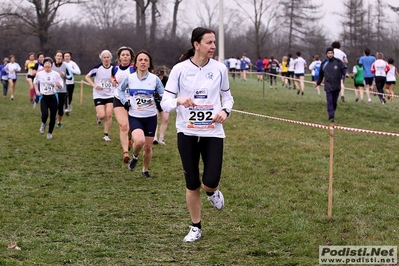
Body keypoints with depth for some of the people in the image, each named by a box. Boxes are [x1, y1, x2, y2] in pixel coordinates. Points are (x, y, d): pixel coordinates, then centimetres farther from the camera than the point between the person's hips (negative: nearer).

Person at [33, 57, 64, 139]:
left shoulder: (56, 74, -5)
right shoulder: (39, 74, 0)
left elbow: (61, 87, -1)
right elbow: (35, 82, 20)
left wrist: (59, 85, -24)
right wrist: (37, 90, 7)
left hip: (53, 97, 0)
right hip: (44, 97, 0)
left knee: (53, 117, 2)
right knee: (45, 114, -20)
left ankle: (50, 133, 23)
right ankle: (43, 123, 16)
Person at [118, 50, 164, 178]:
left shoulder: (155, 79, -4)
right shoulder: (129, 78, -2)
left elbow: (163, 94, 7)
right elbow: (120, 89, 18)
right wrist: (125, 101, 3)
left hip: (150, 117, 1)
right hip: (134, 117, -1)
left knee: (148, 147, 7)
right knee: (139, 141, -27)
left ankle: (145, 170, 32)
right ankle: (135, 157, 6)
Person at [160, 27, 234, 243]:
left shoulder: (219, 69, 0)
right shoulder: (180, 69, -6)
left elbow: (227, 97, 13)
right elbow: (165, 102, -5)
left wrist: (225, 111, -8)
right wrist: (179, 100, -27)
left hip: (213, 133, 1)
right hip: (187, 133, -1)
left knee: (210, 182, -12)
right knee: (192, 184, 5)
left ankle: (212, 192, 27)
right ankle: (196, 227, 22)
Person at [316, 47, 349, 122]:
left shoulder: (338, 62, 2)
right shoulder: (324, 64, 8)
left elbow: (344, 68, 1)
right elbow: (321, 74, 21)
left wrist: (346, 73, -22)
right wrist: (318, 82, 30)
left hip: (336, 86, 0)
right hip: (328, 86, 0)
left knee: (334, 101, 7)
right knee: (330, 101, -9)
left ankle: (332, 113, 23)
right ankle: (331, 117, -13)